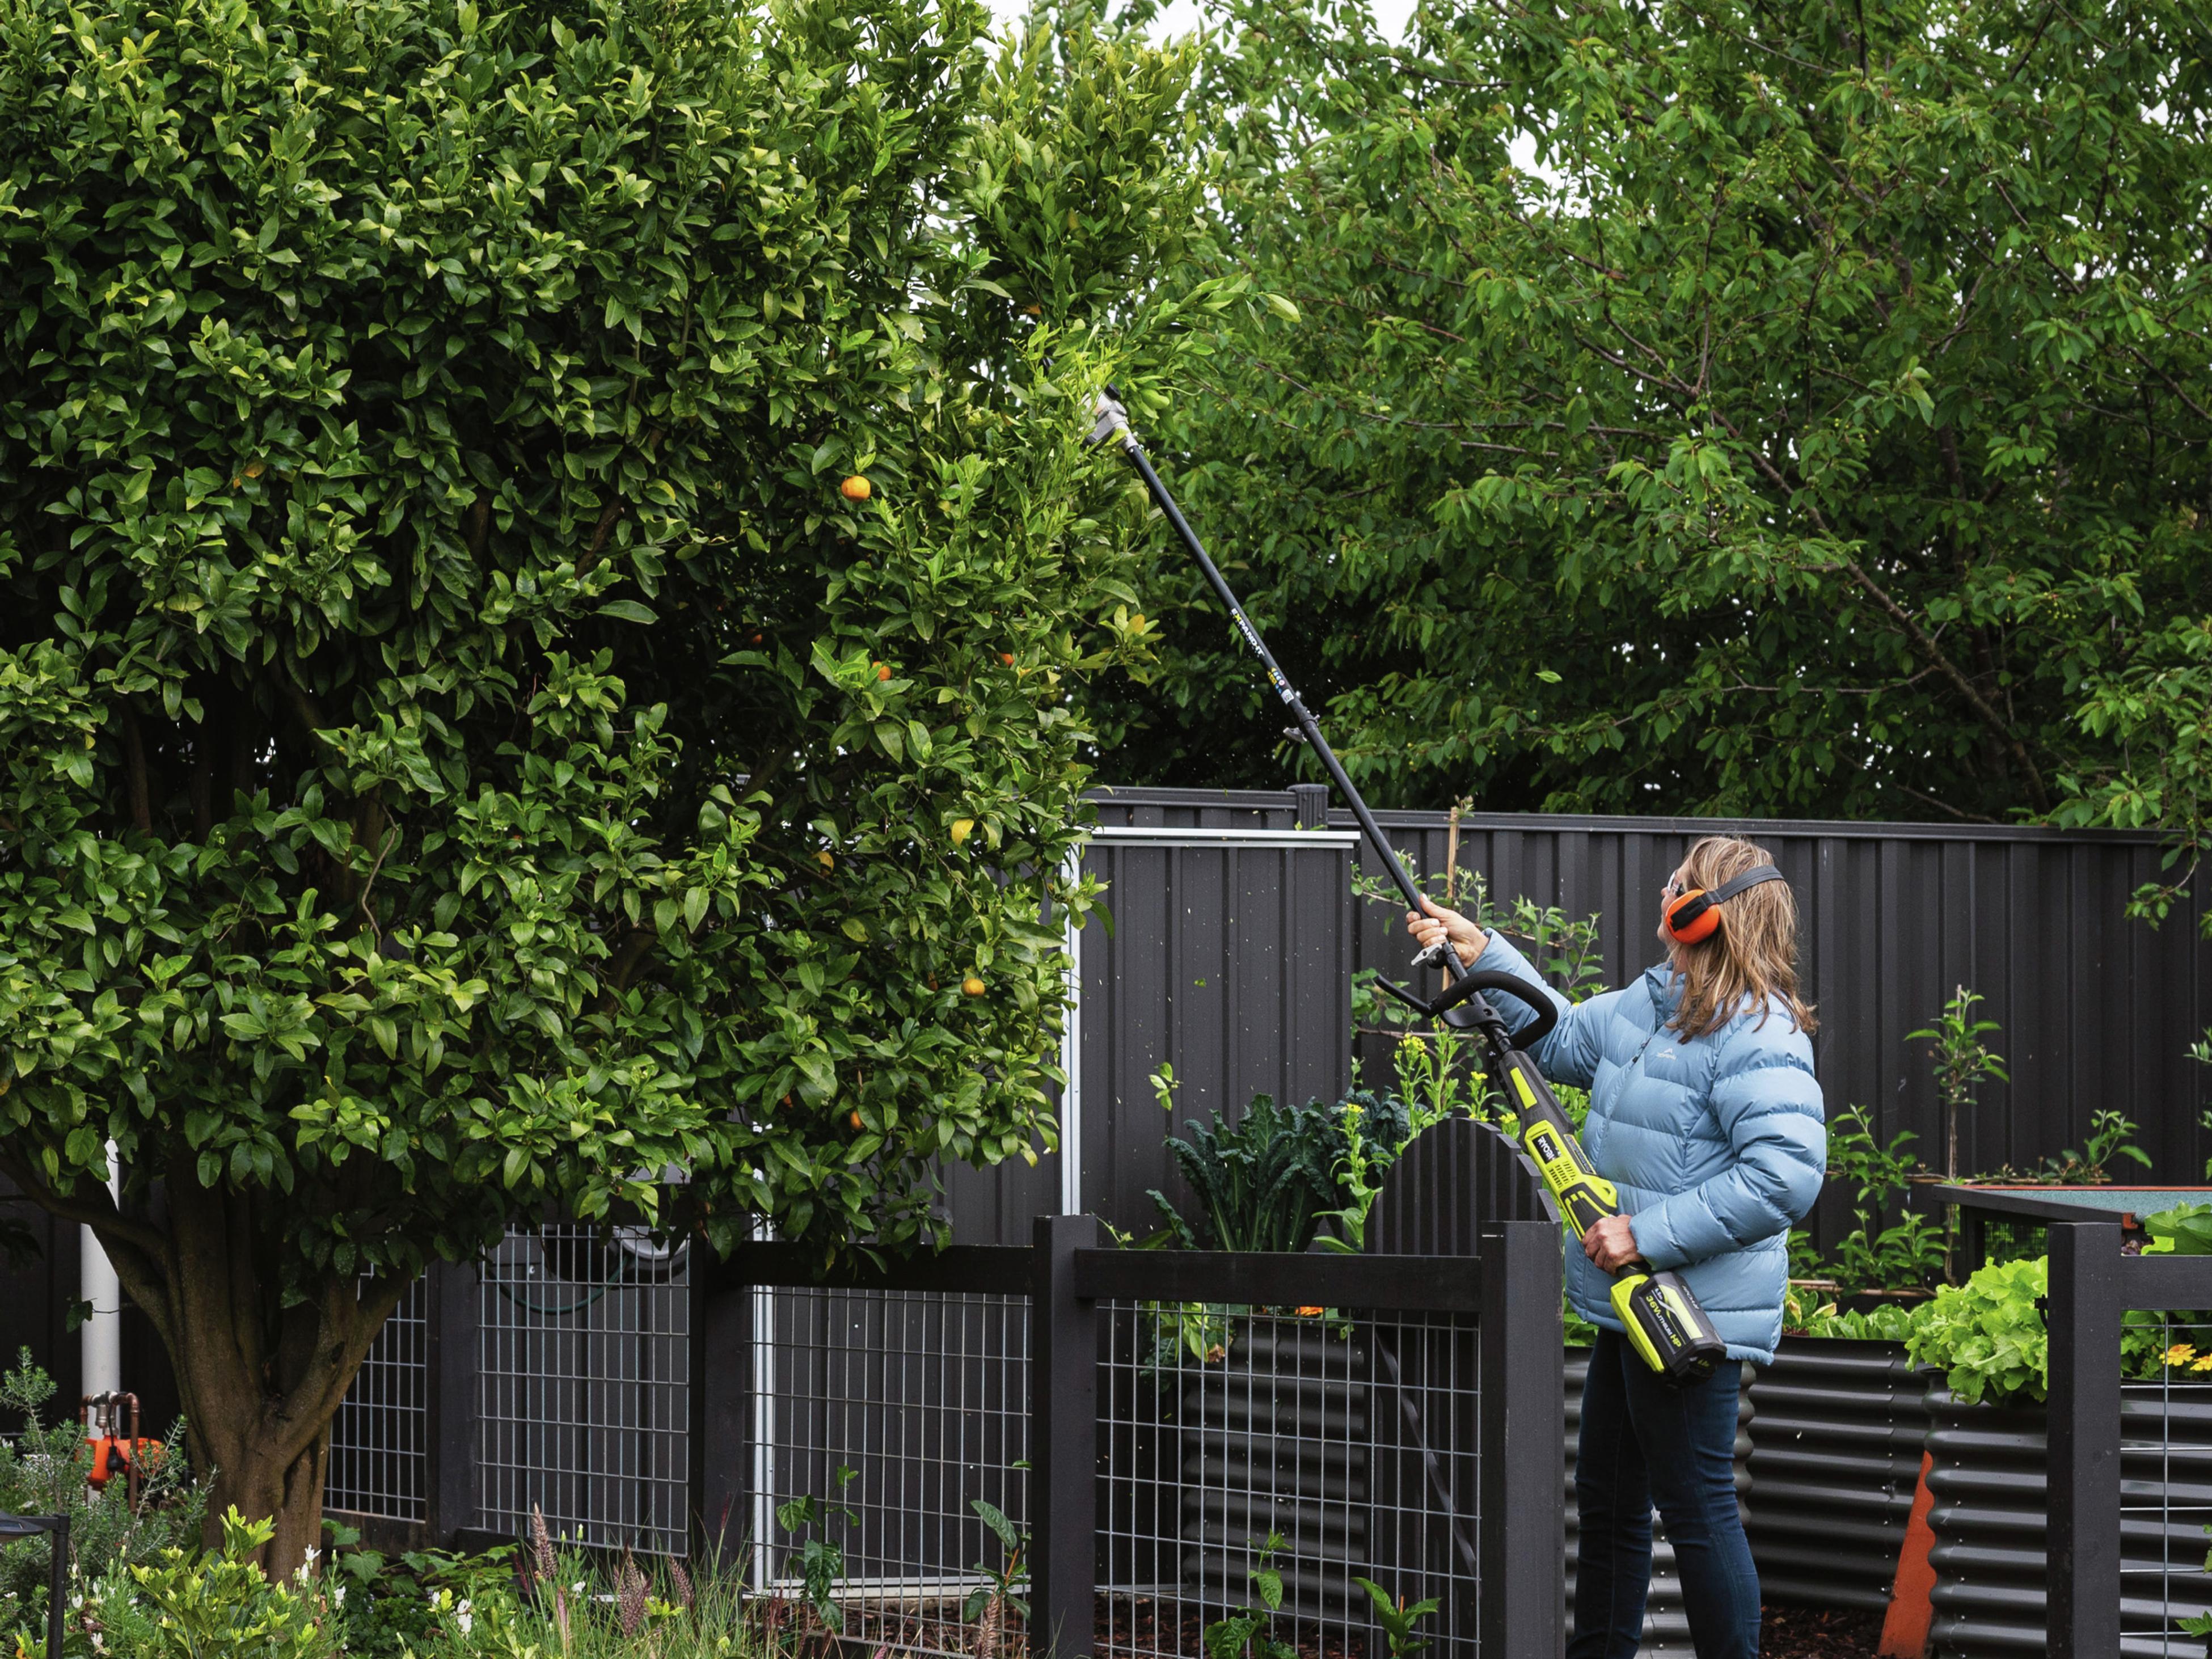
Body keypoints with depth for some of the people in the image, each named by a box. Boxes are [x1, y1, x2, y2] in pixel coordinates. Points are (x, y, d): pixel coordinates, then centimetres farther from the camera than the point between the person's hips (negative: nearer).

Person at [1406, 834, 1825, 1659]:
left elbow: (1786, 1174, -29)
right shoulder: (1652, 1004, 11)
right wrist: (1479, 951, 23)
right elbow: (1565, 1038, 29)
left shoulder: (1755, 1035, -20)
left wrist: (1650, 1234, -26)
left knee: (1696, 1507, -6)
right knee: (1607, 1498, 19)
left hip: (1696, 1314, -10)